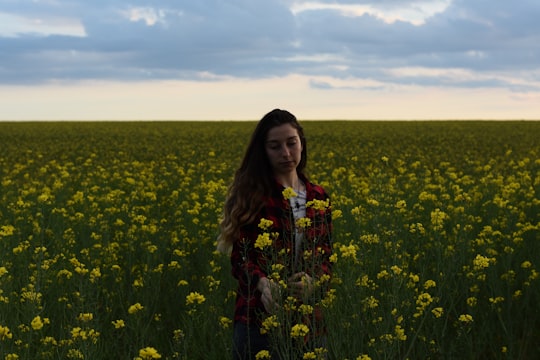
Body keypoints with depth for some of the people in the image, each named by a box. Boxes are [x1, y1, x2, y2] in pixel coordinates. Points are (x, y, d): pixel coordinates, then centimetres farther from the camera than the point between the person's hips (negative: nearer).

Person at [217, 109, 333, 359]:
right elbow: (240, 257, -7)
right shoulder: (252, 194, -3)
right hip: (259, 320, -3)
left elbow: (326, 258, 7)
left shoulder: (319, 198, 8)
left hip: (308, 321, 4)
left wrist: (313, 280, -16)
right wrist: (262, 283, -28)